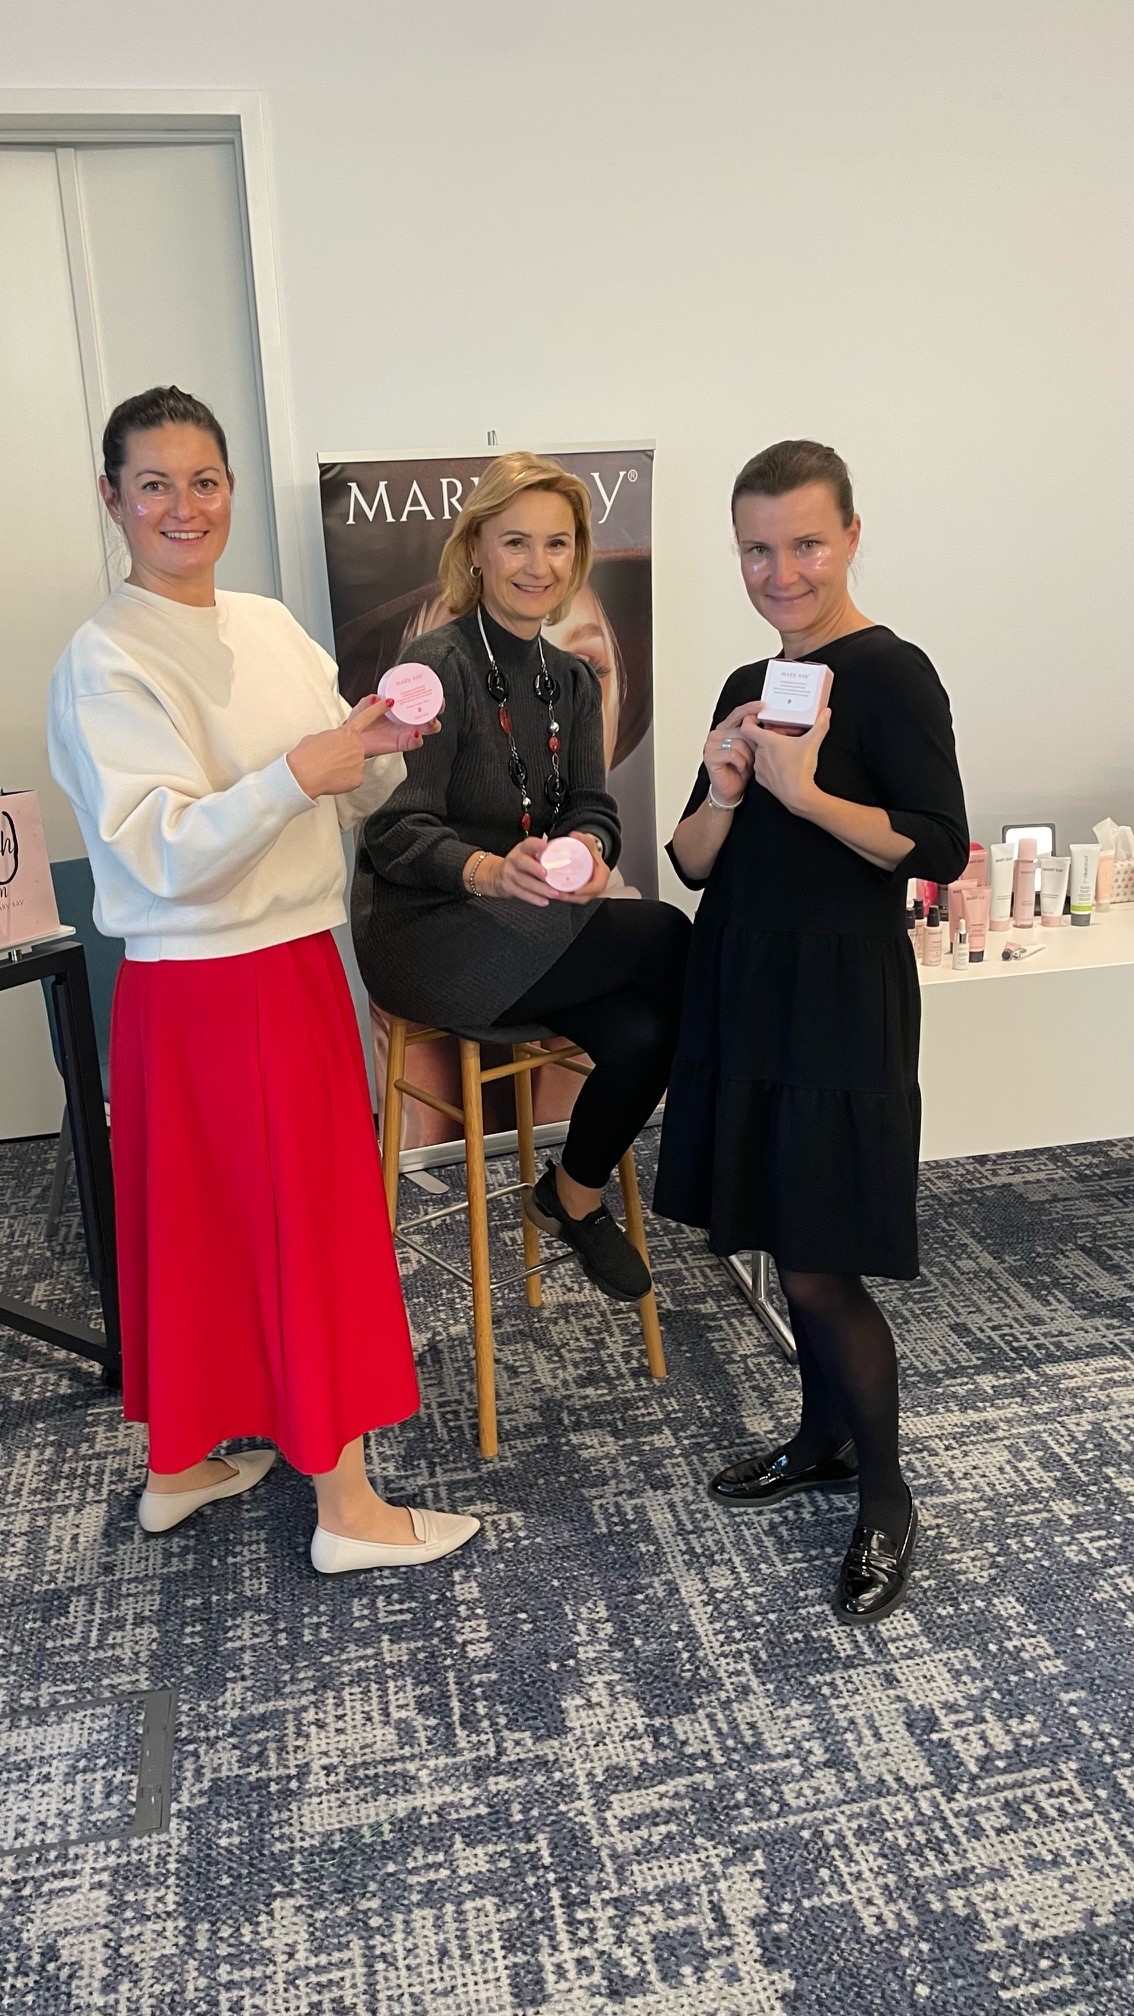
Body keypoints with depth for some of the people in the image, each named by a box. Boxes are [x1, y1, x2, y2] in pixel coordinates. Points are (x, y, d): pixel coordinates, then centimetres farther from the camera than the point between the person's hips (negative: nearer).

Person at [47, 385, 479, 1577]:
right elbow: (158, 851, -21)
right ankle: (348, 1508, 16)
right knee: (312, 1223, 0)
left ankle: (181, 1463, 34)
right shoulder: (106, 663, -13)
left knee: (207, 1220, 16)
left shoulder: (270, 626, 10)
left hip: (293, 964, 7)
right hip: (209, 983, -7)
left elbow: (350, 799, 12)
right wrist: (294, 774, -32)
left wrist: (380, 749, -8)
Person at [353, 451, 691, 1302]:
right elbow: (394, 832, -17)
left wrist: (588, 849, -20)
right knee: (664, 936, -21)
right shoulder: (439, 666, -12)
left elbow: (593, 806, 4)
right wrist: (490, 872, -37)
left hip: (527, 929, 6)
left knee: (642, 1033, -20)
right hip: (425, 937, -6)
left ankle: (575, 1194, 9)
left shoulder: (572, 680, 11)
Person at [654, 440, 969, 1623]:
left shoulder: (891, 674, -10)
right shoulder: (748, 687, 12)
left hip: (839, 997, -7)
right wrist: (723, 792, -10)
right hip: (746, 990, 7)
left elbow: (940, 851, -17)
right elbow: (695, 866, 10)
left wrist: (804, 791, -23)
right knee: (785, 1248, 17)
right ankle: (824, 1442, 37)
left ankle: (885, 1502, 18)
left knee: (820, 1268, -3)